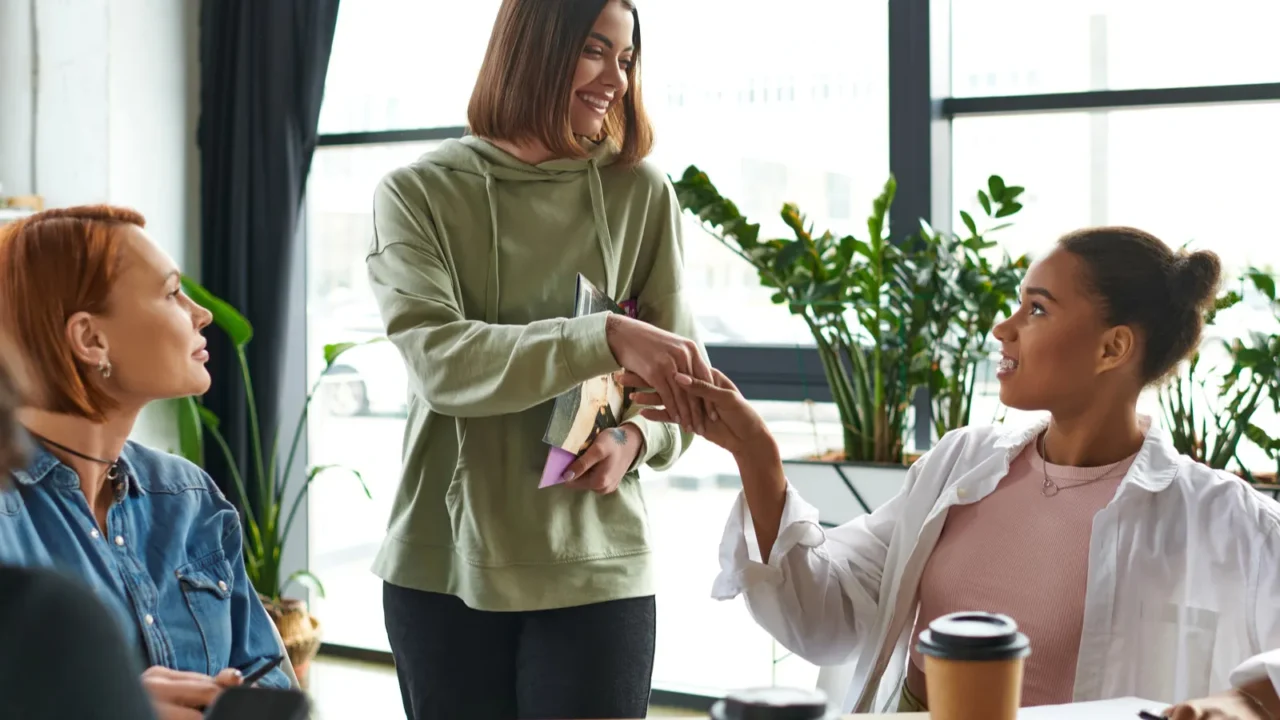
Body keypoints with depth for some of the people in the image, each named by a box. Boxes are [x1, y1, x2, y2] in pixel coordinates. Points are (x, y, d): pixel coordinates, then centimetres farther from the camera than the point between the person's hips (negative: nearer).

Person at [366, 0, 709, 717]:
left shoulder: (643, 196, 2)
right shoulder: (420, 195, -1)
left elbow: (684, 383, 6)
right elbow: (438, 361, -16)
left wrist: (636, 438, -16)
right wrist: (606, 339, -28)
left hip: (595, 568, 1)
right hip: (445, 564, 0)